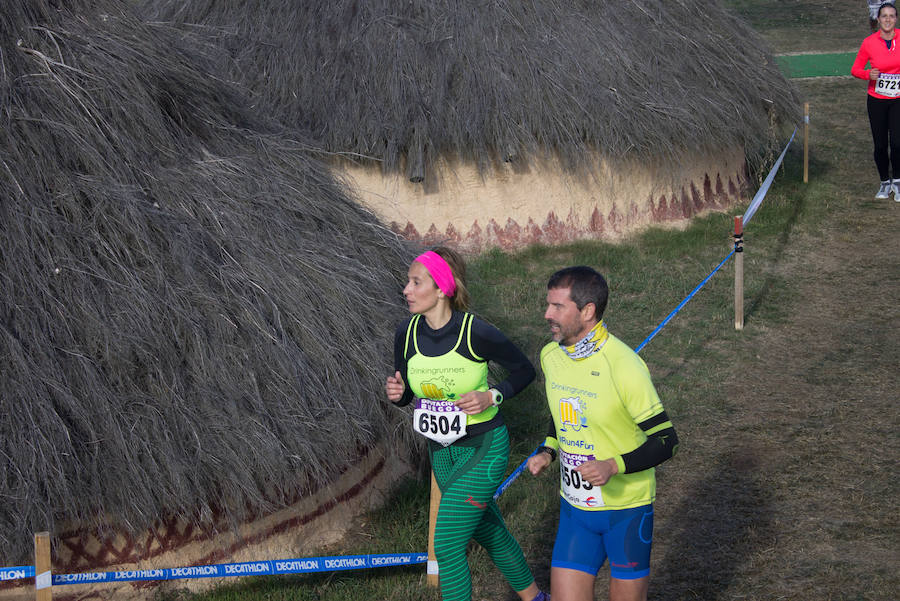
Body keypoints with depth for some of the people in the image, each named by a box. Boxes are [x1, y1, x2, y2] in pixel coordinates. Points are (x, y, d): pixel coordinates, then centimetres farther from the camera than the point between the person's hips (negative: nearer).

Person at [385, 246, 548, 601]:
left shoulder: (476, 333, -22)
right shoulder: (407, 334, -7)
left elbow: (524, 370, -7)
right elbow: (404, 394, 6)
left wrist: (491, 397, -22)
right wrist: (396, 392, -17)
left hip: (484, 449, -6)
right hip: (442, 452, 6)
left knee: (447, 546, -9)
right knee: (490, 534, 21)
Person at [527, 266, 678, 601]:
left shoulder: (623, 366, -20)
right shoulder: (551, 356, 1)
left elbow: (665, 441, -16)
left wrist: (613, 466, -28)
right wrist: (547, 451, 2)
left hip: (626, 508, -5)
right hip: (574, 507, 5)